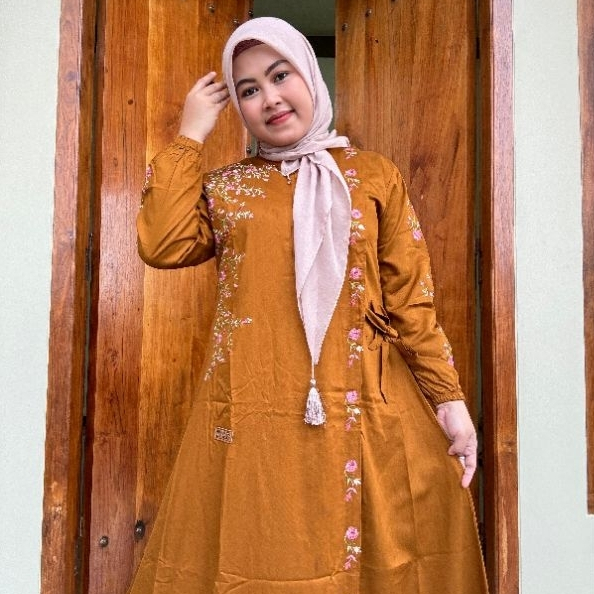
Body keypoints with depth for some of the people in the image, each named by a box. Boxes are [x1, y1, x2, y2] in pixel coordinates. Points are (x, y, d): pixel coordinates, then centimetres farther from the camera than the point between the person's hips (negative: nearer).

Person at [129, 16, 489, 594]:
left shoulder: (374, 176, 8)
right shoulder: (226, 186, 11)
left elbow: (411, 300, 4)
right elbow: (161, 245, -7)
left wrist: (449, 400, -3)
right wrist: (190, 135, 1)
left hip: (363, 414, 0)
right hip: (251, 417, 1)